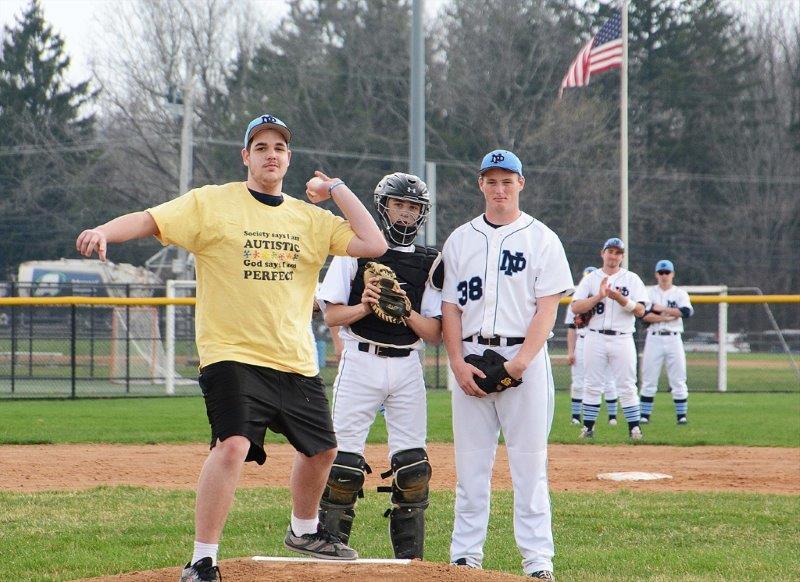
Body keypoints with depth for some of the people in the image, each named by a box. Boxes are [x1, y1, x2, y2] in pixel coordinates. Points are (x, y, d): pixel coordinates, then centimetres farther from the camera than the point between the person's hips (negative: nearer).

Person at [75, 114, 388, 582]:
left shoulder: (310, 218, 9)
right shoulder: (212, 203, -3)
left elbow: (374, 245, 1)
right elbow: (149, 221, -13)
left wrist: (336, 189, 3)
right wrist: (104, 231, -33)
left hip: (297, 362, 6)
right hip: (233, 355, -6)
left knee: (322, 449, 19)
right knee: (233, 445, -25)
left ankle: (304, 530, 47)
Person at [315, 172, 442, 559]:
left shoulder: (430, 263, 10)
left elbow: (435, 335, 5)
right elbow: (330, 314, 2)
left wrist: (407, 312, -13)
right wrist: (365, 306, -16)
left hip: (407, 367, 2)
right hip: (361, 363, -2)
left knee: (412, 464, -1)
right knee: (344, 458, -5)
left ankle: (410, 557, 5)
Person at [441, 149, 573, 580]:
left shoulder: (541, 239, 3)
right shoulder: (460, 240, 13)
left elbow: (548, 306, -4)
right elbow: (450, 306, 10)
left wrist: (521, 361, -15)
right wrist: (458, 363, -4)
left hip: (524, 356, -3)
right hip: (471, 359, 3)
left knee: (529, 463, -5)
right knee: (470, 463, 3)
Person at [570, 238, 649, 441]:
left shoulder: (632, 279, 7)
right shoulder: (590, 279, 9)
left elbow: (640, 311, -2)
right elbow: (575, 307, -2)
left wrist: (620, 298, -17)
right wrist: (599, 297, -14)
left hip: (622, 339, -1)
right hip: (595, 338, 1)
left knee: (627, 386, -3)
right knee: (592, 385, 2)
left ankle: (634, 428, 0)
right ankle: (588, 427, 7)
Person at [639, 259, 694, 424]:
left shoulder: (680, 293, 7)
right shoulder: (649, 293, 7)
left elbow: (687, 312, -12)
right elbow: (644, 315, -8)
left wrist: (662, 309, -12)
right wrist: (668, 317, -15)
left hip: (673, 339, 0)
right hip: (654, 338, 0)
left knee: (678, 380, -2)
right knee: (649, 381, 0)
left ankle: (682, 415, 3)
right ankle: (644, 415, 3)